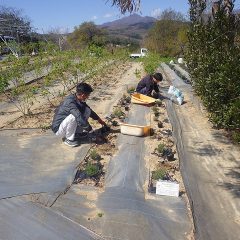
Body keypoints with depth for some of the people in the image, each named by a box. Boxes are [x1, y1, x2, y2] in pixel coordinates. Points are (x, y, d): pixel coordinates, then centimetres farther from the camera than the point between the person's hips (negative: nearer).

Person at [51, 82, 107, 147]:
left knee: (87, 111, -3)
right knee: (73, 117, -36)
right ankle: (69, 139, -12)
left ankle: (77, 133, 6)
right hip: (58, 129, -7)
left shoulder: (79, 100, -4)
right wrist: (90, 129, -22)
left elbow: (90, 111, 13)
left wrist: (99, 120, 17)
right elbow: (80, 119, -38)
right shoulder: (70, 102, -31)